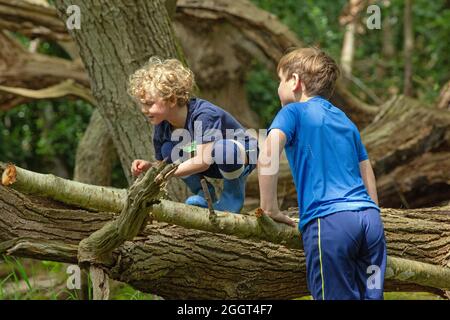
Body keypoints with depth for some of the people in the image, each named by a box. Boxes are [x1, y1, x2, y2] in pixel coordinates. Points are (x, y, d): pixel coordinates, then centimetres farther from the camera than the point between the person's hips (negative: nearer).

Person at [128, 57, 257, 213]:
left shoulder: (204, 115, -32)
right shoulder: (162, 127, -10)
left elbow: (204, 161, -39)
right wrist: (148, 166, -24)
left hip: (244, 154, -6)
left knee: (221, 148, -40)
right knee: (168, 150, -17)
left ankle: (234, 194, -12)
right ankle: (204, 194, -1)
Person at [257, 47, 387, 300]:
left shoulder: (293, 112, 6)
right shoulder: (346, 121, 25)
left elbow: (268, 152, -13)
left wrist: (270, 208, -6)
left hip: (327, 220, -6)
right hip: (369, 217, 6)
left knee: (338, 297, -5)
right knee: (371, 295, 8)